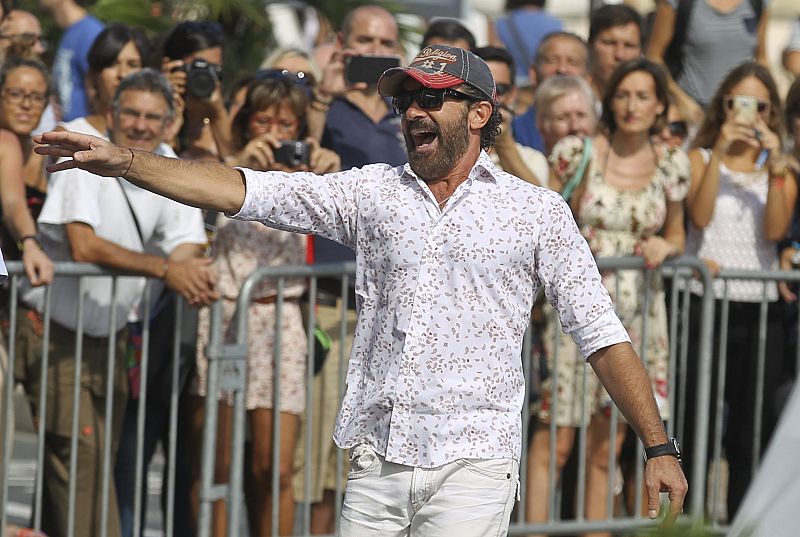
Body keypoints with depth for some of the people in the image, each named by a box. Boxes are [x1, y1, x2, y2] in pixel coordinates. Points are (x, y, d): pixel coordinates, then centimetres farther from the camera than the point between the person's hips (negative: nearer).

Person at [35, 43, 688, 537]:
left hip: (471, 465, -3)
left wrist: (658, 446, 0)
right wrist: (121, 160, -5)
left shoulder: (538, 211, 5)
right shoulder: (374, 191, 11)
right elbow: (242, 190, 5)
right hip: (377, 461, 3)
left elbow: (602, 334, 6)